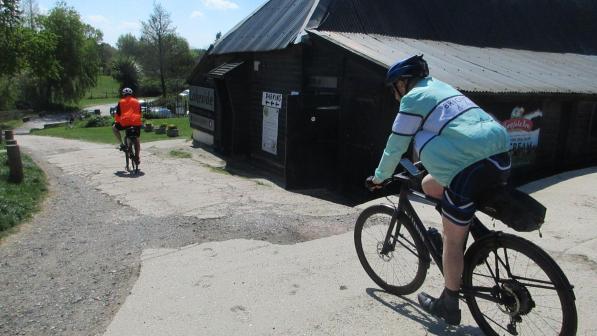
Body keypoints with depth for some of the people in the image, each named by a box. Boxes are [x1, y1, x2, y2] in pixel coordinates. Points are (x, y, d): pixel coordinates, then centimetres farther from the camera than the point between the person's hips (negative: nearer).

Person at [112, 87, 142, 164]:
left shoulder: (121, 102, 10)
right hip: (136, 123, 3)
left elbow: (118, 114, 11)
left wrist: (116, 121, 27)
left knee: (114, 128, 25)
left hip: (125, 122, -3)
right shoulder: (137, 102, 18)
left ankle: (122, 144, 10)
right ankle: (137, 158, 14)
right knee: (136, 140, 18)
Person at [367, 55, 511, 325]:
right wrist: (427, 157, 52)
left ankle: (448, 306, 20)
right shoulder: (441, 87, 26)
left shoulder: (413, 99, 2)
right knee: (429, 185, 25)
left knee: (452, 238, 5)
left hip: (471, 166, -9)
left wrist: (379, 178, 19)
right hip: (500, 155, 9)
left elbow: (395, 147, 4)